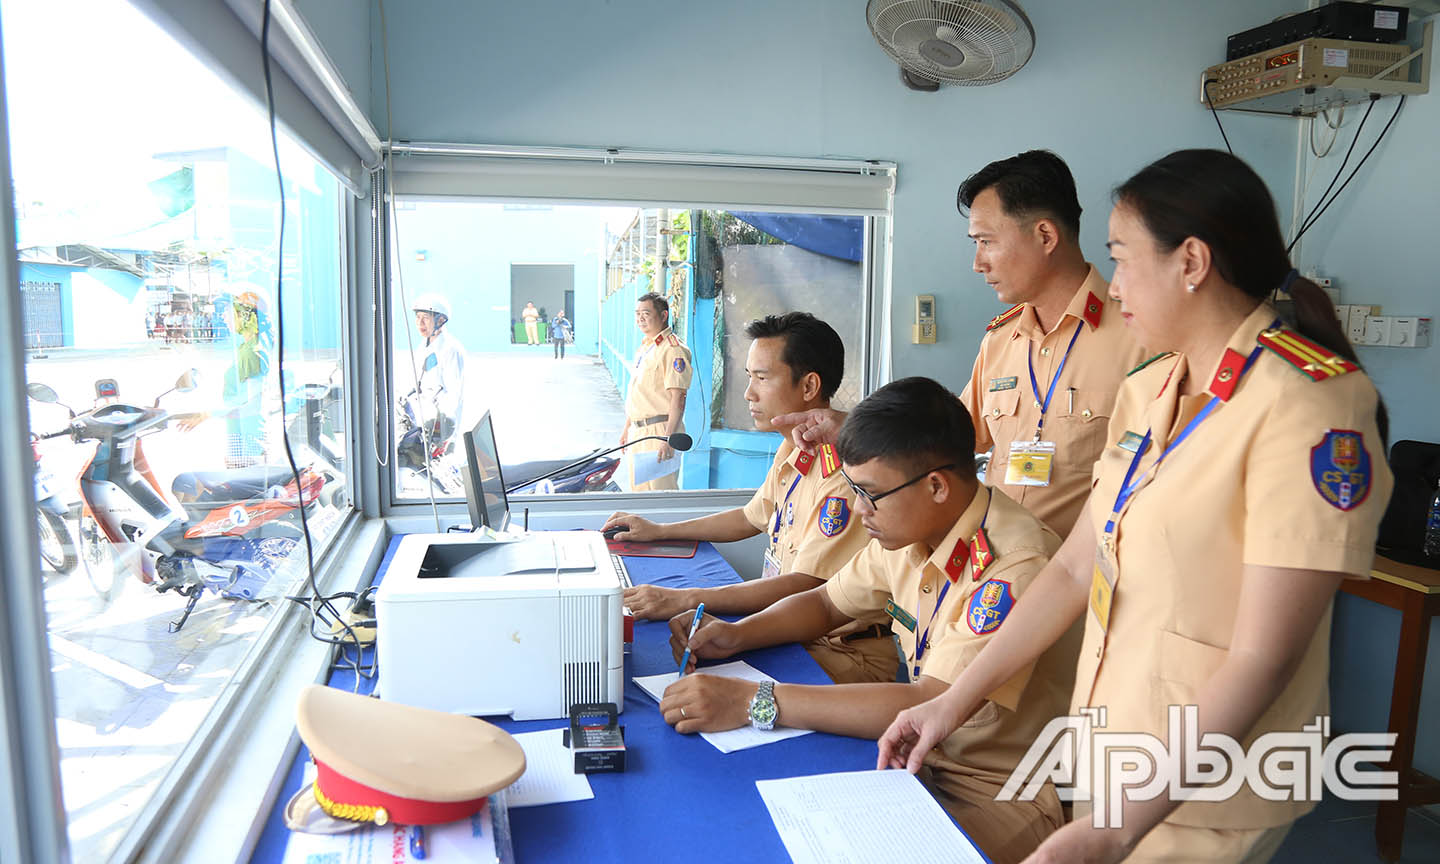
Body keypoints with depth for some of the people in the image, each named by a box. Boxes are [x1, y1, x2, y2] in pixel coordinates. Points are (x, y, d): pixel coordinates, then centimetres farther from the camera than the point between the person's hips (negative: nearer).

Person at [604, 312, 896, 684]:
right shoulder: (793, 450, 8)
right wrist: (658, 531, 23)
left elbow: (803, 587, -28)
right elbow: (752, 518, 25)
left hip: (846, 654, -9)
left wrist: (684, 600, -30)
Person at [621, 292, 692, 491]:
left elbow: (678, 398, -19)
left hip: (660, 430, -10)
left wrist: (668, 438, -24)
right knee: (638, 489, 14)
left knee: (661, 490, -9)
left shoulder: (672, 349, -13)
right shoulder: (643, 348, 17)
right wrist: (627, 428, 23)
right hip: (637, 431, 10)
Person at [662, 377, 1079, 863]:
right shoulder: (908, 528, -1)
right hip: (925, 759, 7)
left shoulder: (1015, 566, -27)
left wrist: (754, 700, -33)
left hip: (1006, 798, -7)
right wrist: (738, 635, -6)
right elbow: (827, 603, 14)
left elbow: (933, 706, -33)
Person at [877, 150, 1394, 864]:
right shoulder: (1148, 389, 4)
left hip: (1200, 806, -6)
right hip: (1107, 754, 6)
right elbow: (1076, 567, 4)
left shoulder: (1307, 404, -19)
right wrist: (956, 700, 2)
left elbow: (1260, 661, -22)